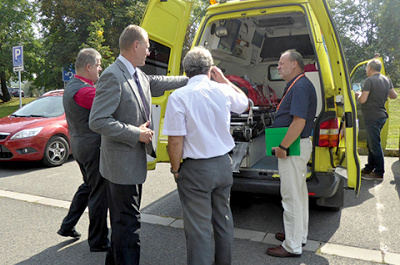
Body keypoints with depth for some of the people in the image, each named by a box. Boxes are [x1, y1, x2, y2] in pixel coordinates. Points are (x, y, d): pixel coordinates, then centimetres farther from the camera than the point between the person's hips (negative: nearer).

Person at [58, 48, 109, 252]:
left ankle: (67, 227, 36)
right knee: (99, 193, 2)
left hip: (79, 145, 10)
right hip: (93, 146, -10)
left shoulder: (71, 87, 12)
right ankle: (97, 241, 16)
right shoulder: (84, 91, -22)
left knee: (88, 186, 25)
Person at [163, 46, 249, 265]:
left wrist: (175, 169, -1)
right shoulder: (223, 91, -1)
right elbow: (244, 102, 22)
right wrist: (224, 80, 21)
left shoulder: (178, 97, -14)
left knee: (198, 228, 5)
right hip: (223, 164, 6)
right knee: (223, 220, 22)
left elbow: (175, 141, -16)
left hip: (196, 169, -5)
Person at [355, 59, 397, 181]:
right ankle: (369, 168, 29)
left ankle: (379, 173, 5)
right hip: (381, 115, 9)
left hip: (372, 117, -9)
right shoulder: (387, 80, 10)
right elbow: (394, 95, 18)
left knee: (375, 145, -3)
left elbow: (362, 100, -21)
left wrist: (358, 95, 0)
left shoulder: (369, 81, -16)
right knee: (371, 144, 18)